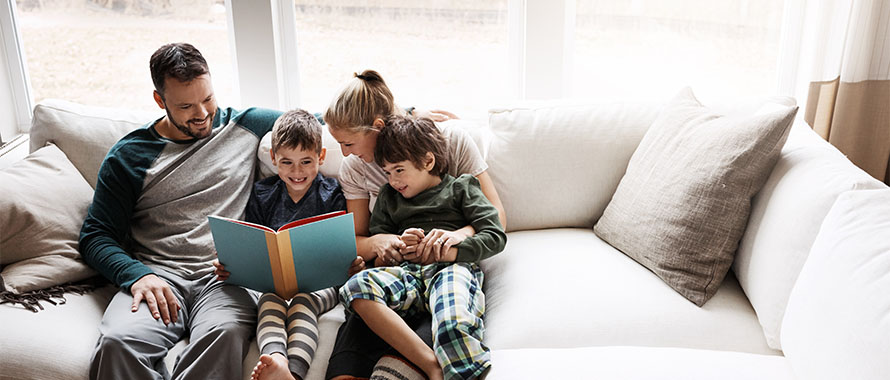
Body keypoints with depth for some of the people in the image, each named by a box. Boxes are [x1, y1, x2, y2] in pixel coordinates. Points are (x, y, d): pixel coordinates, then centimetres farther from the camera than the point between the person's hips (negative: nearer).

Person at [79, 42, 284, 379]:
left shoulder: (243, 126, 15)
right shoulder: (129, 155, 11)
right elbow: (95, 237, 10)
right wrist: (138, 274, -10)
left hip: (227, 277, 0)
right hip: (157, 275, 1)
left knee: (225, 333, -37)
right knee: (118, 343, -33)